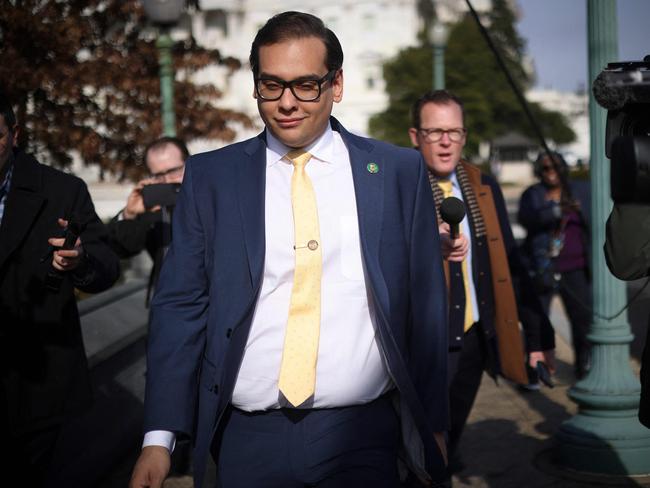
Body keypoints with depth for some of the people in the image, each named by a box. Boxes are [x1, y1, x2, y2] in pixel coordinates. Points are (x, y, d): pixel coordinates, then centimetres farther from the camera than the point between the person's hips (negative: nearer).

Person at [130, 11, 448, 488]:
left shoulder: (398, 172, 2)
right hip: (248, 440, 1)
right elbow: (180, 306, 0)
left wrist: (432, 425, 5)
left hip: (361, 436, 0)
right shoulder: (210, 176, 2)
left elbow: (425, 306, 5)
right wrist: (160, 438, -5)